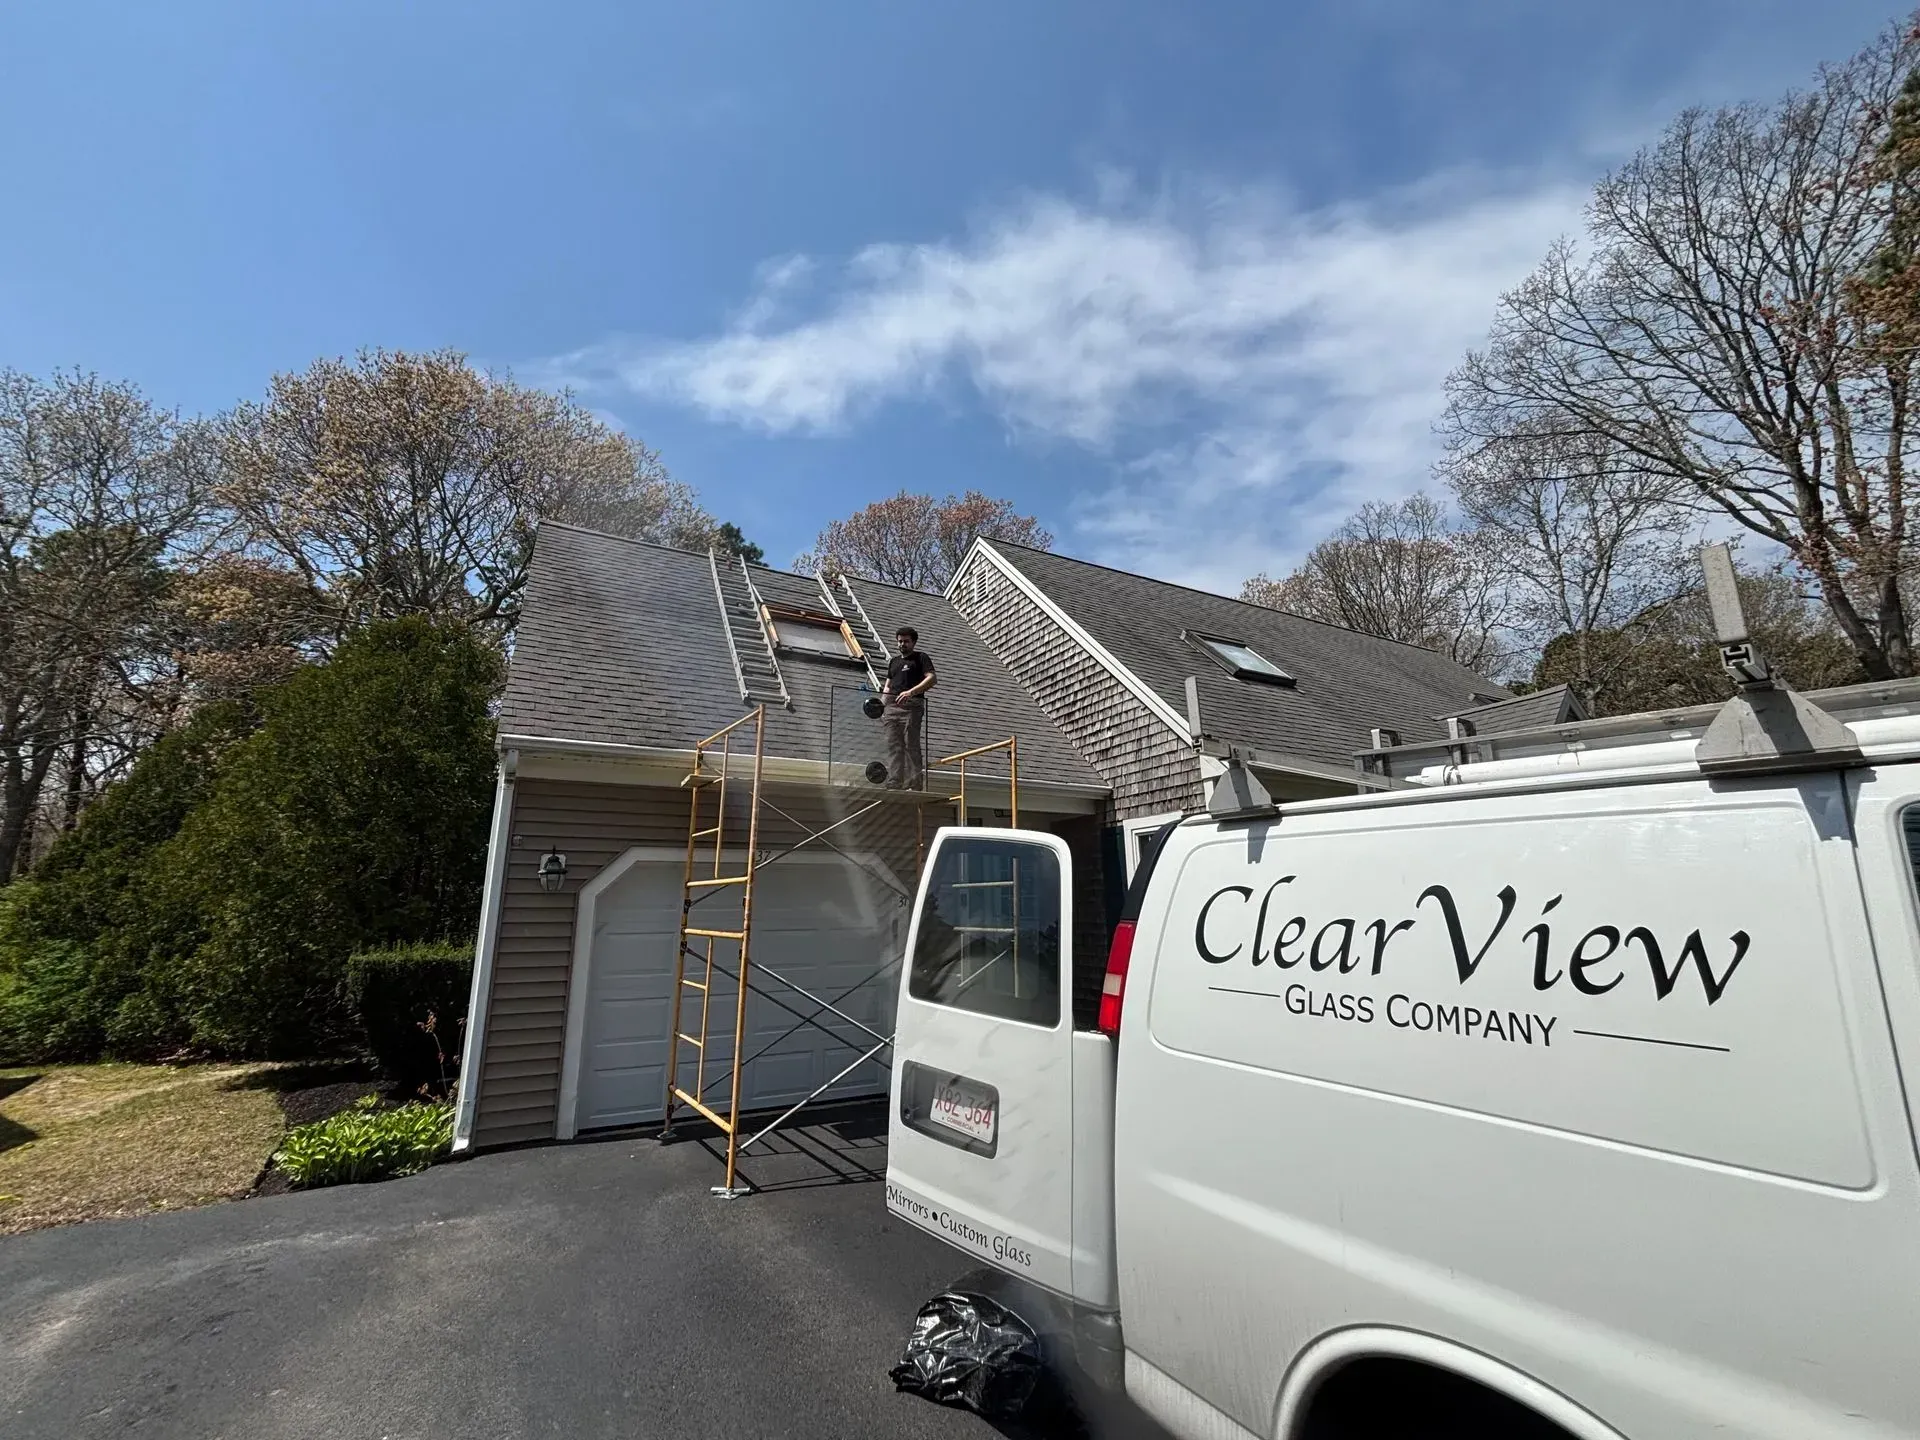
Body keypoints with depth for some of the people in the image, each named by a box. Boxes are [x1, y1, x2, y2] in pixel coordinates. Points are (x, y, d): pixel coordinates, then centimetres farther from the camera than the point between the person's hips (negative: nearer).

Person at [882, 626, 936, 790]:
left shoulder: (921, 657, 7)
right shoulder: (894, 661, 26)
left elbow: (931, 679, -7)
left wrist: (911, 692, -20)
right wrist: (880, 706, 13)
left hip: (911, 705, -6)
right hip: (892, 706, 6)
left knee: (911, 745, -10)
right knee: (893, 747, -1)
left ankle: (914, 785, -11)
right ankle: (894, 785, -3)